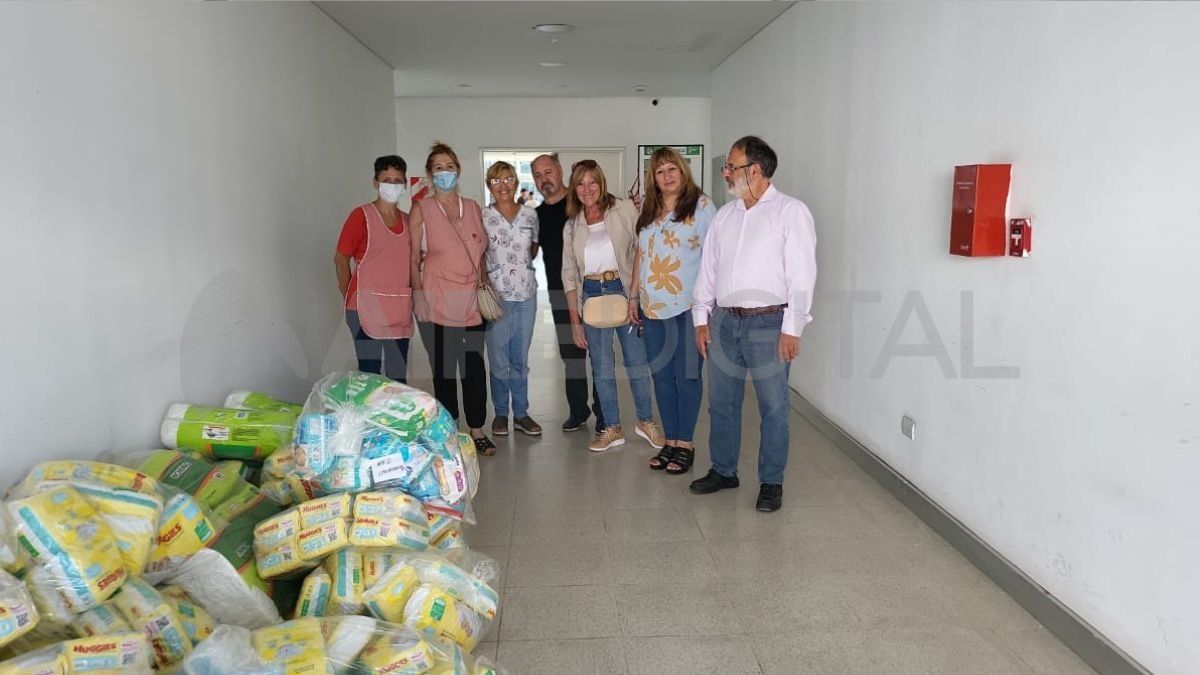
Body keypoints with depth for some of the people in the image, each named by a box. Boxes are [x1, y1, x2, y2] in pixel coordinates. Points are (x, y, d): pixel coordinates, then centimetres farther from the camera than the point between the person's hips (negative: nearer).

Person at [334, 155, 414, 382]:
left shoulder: (408, 220, 12)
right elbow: (341, 259, -3)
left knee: (398, 376, 10)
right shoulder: (361, 215, -4)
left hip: (400, 310, 5)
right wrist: (350, 298, 0)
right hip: (367, 309, -5)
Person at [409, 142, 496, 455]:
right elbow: (413, 258, -1)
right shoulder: (421, 210, 2)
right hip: (437, 302, -3)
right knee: (443, 368, 3)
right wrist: (418, 295, -9)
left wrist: (484, 287, 11)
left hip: (472, 301, 3)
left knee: (475, 366, 4)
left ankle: (477, 430, 16)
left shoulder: (473, 208, 12)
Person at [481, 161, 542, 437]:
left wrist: (524, 260, 1)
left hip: (526, 294, 3)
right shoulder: (482, 217, -3)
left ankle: (521, 413, 21)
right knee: (499, 359, 4)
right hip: (496, 296, -2)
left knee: (521, 358, 11)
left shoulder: (530, 215, 5)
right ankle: (500, 413, 18)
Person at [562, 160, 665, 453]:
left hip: (624, 290, -3)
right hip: (591, 296, 3)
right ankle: (612, 429, 19)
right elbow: (569, 274, 9)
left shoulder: (624, 210, -3)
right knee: (601, 367, 7)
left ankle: (646, 420, 22)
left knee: (637, 360, 3)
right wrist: (575, 321, 5)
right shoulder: (572, 226, 8)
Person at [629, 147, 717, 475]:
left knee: (687, 376, 1)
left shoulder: (701, 205, -3)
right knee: (662, 376, 9)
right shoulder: (647, 210, 14)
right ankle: (670, 442, 20)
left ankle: (685, 444, 12)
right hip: (653, 307, 6)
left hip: (689, 305, -5)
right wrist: (634, 296, 16)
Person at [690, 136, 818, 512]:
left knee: (773, 407, 3)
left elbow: (801, 275, -9)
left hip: (768, 322, -5)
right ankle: (723, 470, 29)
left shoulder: (791, 212, -5)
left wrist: (791, 329, -14)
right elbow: (707, 269, 14)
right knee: (721, 402, 13)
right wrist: (701, 320, 9)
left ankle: (771, 482, 17)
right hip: (724, 321, 6)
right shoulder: (724, 215, 12)